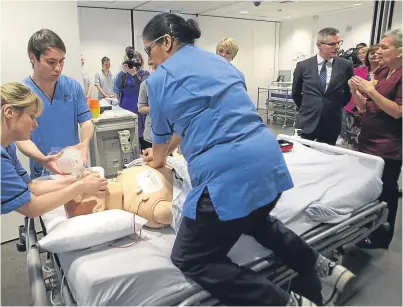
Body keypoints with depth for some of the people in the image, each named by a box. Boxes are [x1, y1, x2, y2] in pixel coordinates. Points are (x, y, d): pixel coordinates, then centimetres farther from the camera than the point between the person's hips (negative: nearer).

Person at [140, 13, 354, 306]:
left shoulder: (160, 78, 0)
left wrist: (158, 159, 38)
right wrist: (165, 151, 39)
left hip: (228, 172, -8)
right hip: (269, 158, 9)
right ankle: (316, 264, 33)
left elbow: (161, 137, 15)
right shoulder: (217, 60, 21)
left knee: (190, 260, 11)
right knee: (254, 219, 38)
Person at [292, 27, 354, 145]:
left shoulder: (346, 66, -2)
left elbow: (349, 92, 12)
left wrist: (336, 108, 14)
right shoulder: (303, 66, -2)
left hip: (332, 125, 1)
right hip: (307, 123, 0)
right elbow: (296, 92, 12)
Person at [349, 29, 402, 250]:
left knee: (383, 194, 4)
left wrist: (371, 91, -22)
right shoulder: (380, 72, 10)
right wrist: (355, 90, -5)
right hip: (367, 142, 8)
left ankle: (380, 238, 22)